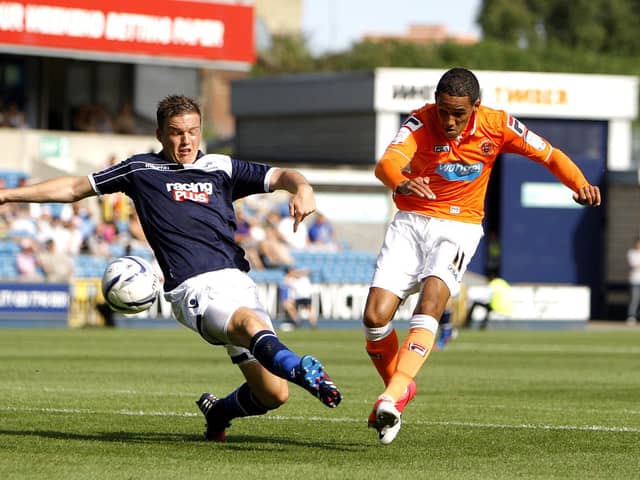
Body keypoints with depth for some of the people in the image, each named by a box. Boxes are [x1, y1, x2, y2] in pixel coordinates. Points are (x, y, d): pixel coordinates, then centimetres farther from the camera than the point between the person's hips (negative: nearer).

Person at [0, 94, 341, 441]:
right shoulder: (142, 170, 16)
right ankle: (303, 371, -65)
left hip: (237, 280, 4)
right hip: (194, 289, -4)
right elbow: (75, 188, 24)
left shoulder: (221, 168, 19)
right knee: (251, 323, -38)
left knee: (273, 393, -4)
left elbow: (280, 177, 15)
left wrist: (302, 189, -10)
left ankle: (218, 412, 26)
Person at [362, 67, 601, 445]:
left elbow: (549, 155, 0)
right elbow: (388, 163, -32)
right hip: (411, 222, 1)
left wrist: (580, 183, -19)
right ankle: (401, 387, 15)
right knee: (375, 317, -12)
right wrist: (402, 183, -57)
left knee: (431, 301, -28)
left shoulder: (497, 126, -9)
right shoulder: (421, 122, -15)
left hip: (459, 227, -1)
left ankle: (391, 398, -36)